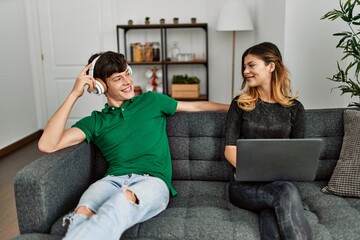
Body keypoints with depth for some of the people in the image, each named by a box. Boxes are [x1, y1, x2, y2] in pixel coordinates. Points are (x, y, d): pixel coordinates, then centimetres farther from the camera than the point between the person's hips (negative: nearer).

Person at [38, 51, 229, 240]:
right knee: (83, 213, -37)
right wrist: (74, 94, 0)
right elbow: (47, 145, 3)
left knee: (120, 202, -39)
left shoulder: (151, 101, 19)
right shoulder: (96, 121, 15)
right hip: (113, 180, 1)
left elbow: (196, 106, 28)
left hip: (152, 181, -1)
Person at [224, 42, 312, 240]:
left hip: (280, 182, 1)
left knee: (273, 211, -36)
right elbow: (230, 150, -1)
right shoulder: (240, 104, 5)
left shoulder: (295, 108, 7)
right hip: (245, 184, -1)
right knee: (287, 192, -34)